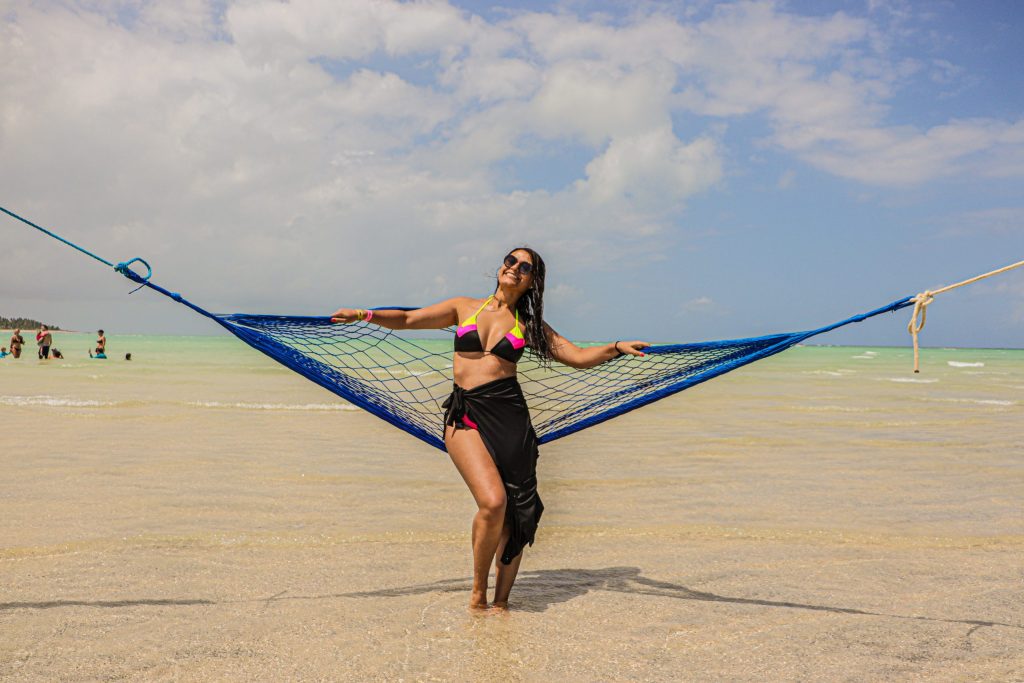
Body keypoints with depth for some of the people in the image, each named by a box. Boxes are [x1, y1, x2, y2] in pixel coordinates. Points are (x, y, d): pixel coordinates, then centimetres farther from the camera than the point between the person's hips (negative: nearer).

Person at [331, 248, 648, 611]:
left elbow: (578, 356, 10)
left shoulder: (528, 324, 14)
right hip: (465, 416, -2)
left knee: (516, 512, -2)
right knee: (493, 502, -19)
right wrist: (365, 314, -1)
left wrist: (617, 347, -5)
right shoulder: (465, 307, 14)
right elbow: (407, 319, 13)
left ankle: (501, 600, 12)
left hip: (509, 413, 2)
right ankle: (478, 590, 2)